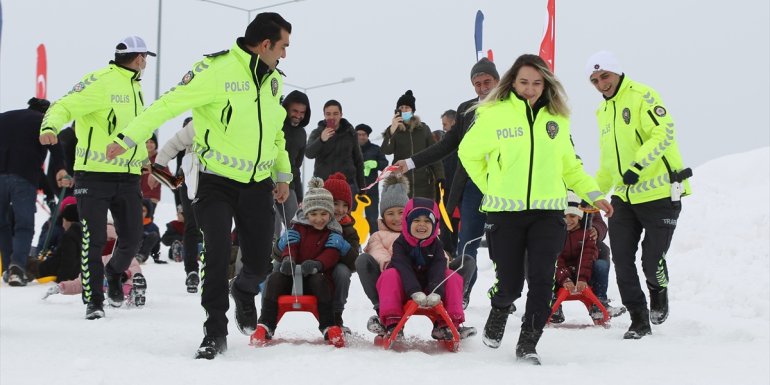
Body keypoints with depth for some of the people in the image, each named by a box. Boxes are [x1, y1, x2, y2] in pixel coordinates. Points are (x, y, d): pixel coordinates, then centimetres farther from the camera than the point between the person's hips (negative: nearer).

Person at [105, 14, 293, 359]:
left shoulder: (274, 79, 8)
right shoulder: (217, 69, -16)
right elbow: (171, 103, -19)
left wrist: (283, 174, 20)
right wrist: (129, 138, -24)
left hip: (258, 185, 5)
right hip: (216, 181, -5)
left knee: (259, 263, 2)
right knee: (217, 253, -15)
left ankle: (243, 292, 38)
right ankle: (215, 332, 1)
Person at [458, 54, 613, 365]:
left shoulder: (557, 118, 8)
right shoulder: (494, 115, -2)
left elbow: (569, 165, 19)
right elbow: (468, 153, 11)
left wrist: (593, 194, 10)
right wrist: (493, 187, 9)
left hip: (548, 212, 2)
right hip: (505, 212, -2)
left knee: (541, 280, -10)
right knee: (510, 284, 0)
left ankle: (528, 345, 3)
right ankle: (499, 311, 35)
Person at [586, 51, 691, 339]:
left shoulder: (641, 96, -8)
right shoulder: (603, 112, 17)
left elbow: (664, 133, -21)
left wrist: (638, 165, -31)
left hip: (659, 194, -7)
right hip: (624, 197, 7)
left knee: (652, 260, -6)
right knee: (622, 261, -1)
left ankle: (659, 293, 27)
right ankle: (639, 320, 11)